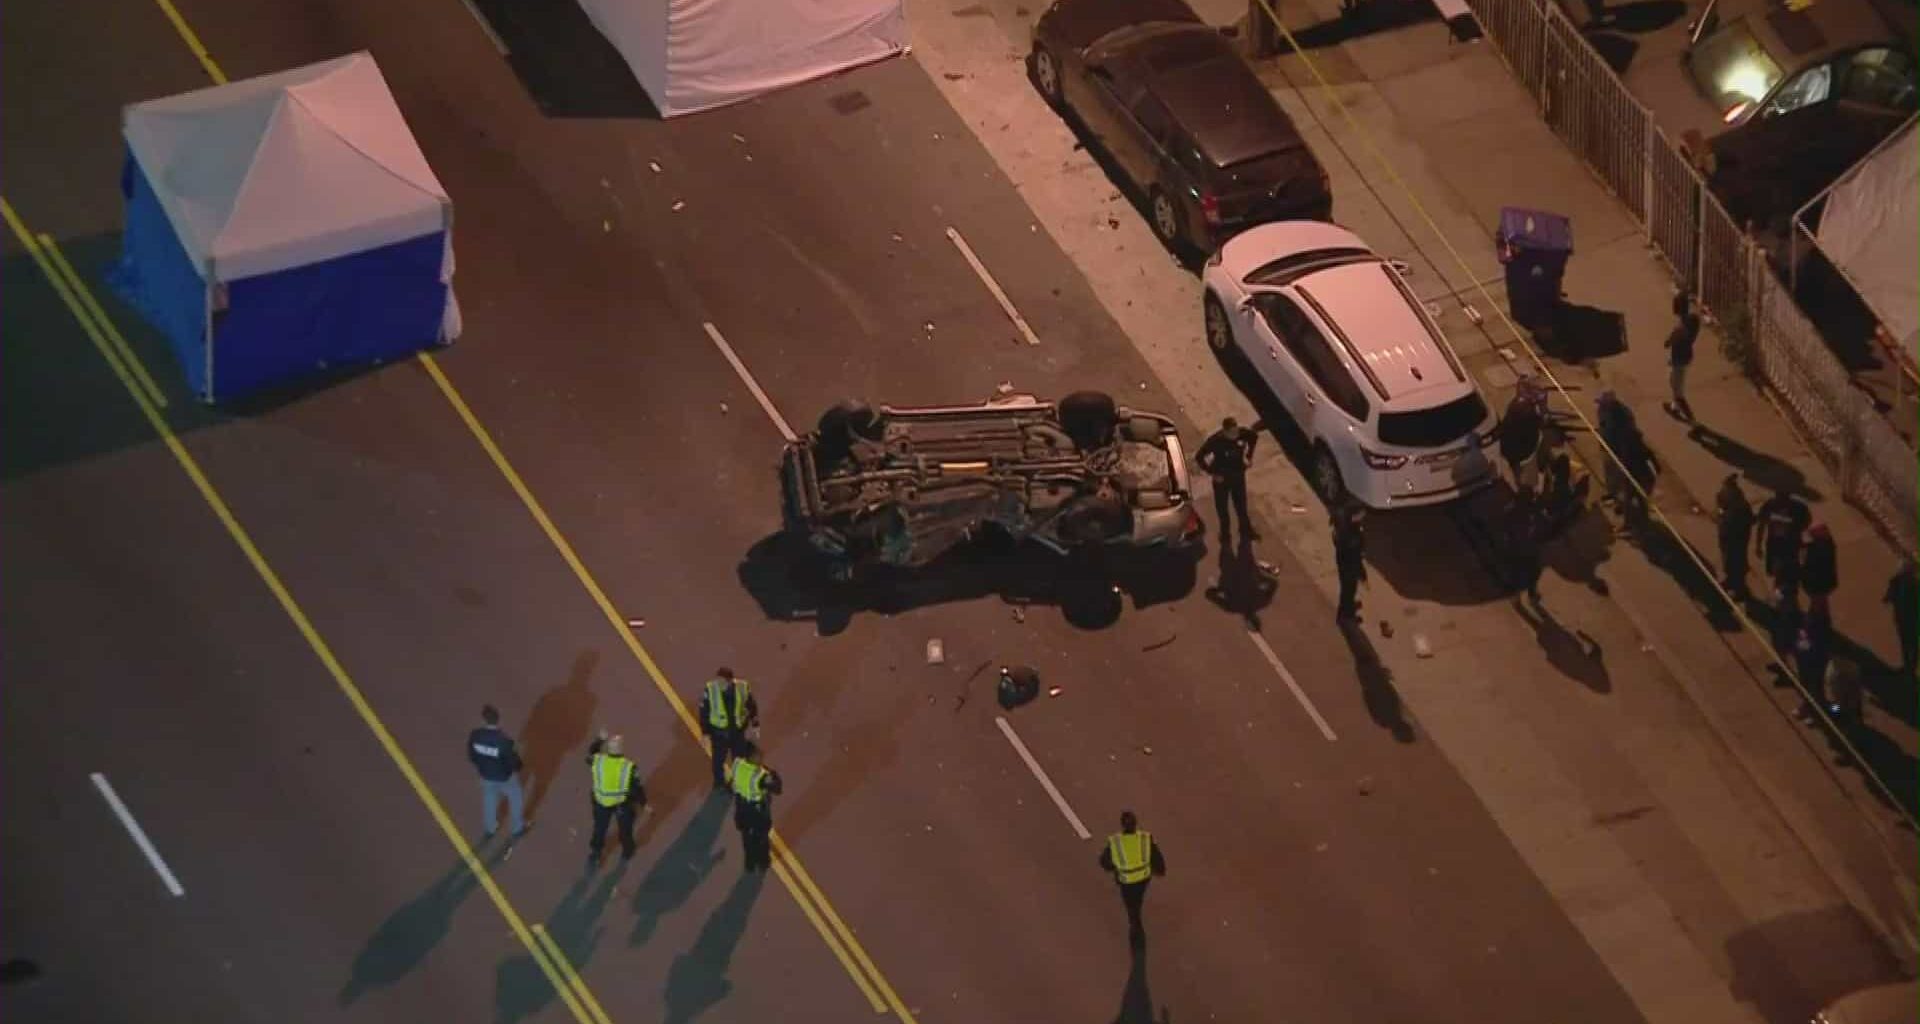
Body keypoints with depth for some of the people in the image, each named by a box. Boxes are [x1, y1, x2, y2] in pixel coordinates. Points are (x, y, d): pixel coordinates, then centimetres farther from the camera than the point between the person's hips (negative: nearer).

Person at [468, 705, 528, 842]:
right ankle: (517, 828, 46)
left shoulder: (475, 736, -25)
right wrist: (516, 769, 0)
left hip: (486, 775, 4)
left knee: (489, 802, 30)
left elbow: (471, 755, -7)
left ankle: (488, 830, 50)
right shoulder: (505, 740, -38)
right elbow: (513, 760, -24)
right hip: (505, 777, -4)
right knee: (516, 799, 26)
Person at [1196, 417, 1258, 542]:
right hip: (1221, 479, -3)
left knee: (1241, 505, 18)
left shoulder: (1243, 434, -21)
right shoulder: (1215, 441, -32)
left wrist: (1249, 456, 3)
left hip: (1238, 476, 3)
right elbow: (1199, 458, -24)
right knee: (1222, 508, 15)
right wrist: (1212, 473, -19)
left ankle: (1246, 531, 39)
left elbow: (1254, 437, 4)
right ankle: (1225, 533, 37)